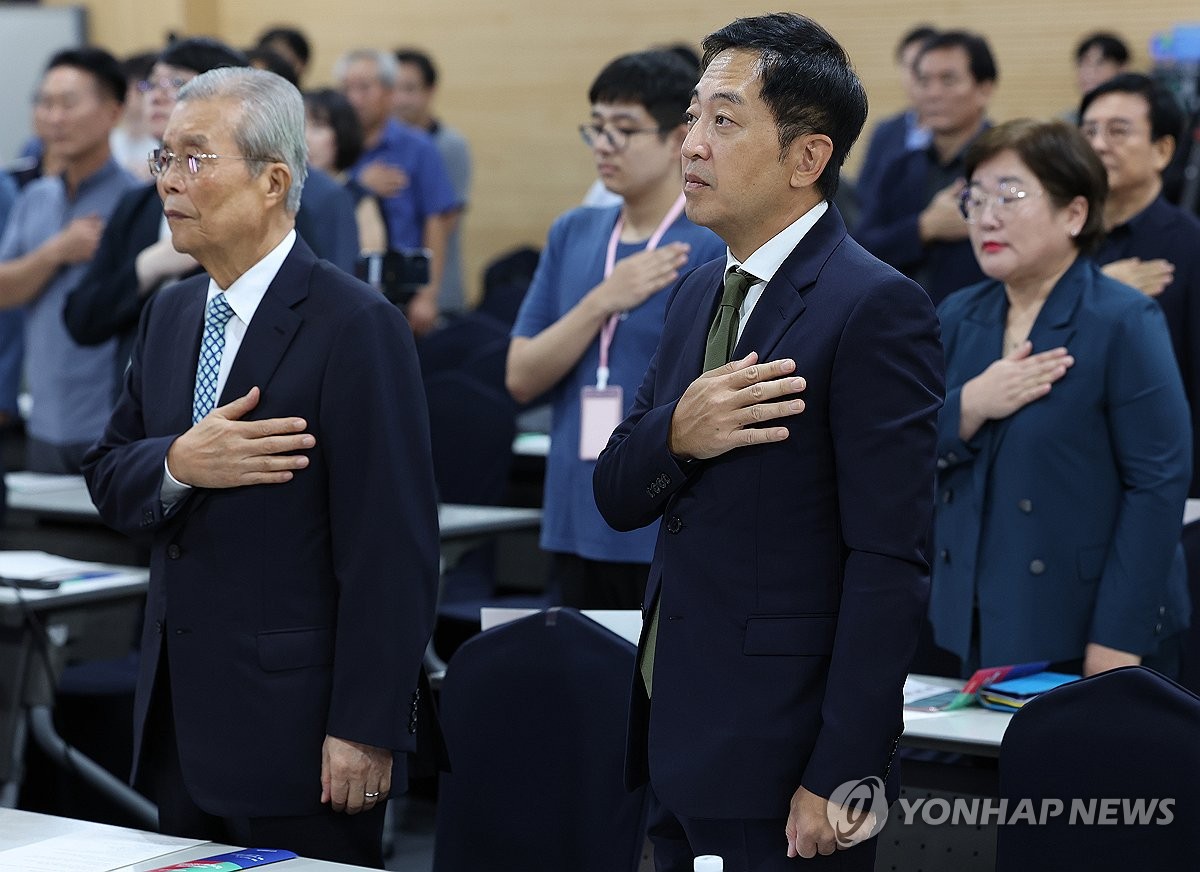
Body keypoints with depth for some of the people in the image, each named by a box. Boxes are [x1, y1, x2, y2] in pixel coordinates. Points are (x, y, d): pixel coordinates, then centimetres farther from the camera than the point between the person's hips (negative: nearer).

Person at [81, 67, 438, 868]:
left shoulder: (356, 327, -13)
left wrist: (365, 729, -19)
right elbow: (108, 478, 12)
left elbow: (390, 546, -16)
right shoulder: (170, 315, 12)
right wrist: (177, 464, -12)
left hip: (295, 733, -7)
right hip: (181, 722, 7)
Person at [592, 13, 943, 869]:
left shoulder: (877, 307, -13)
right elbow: (617, 499, 12)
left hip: (781, 762, -7)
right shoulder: (699, 294, 12)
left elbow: (890, 563, -17)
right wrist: (675, 435, -11)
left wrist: (837, 781, -19)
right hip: (678, 745, 7)